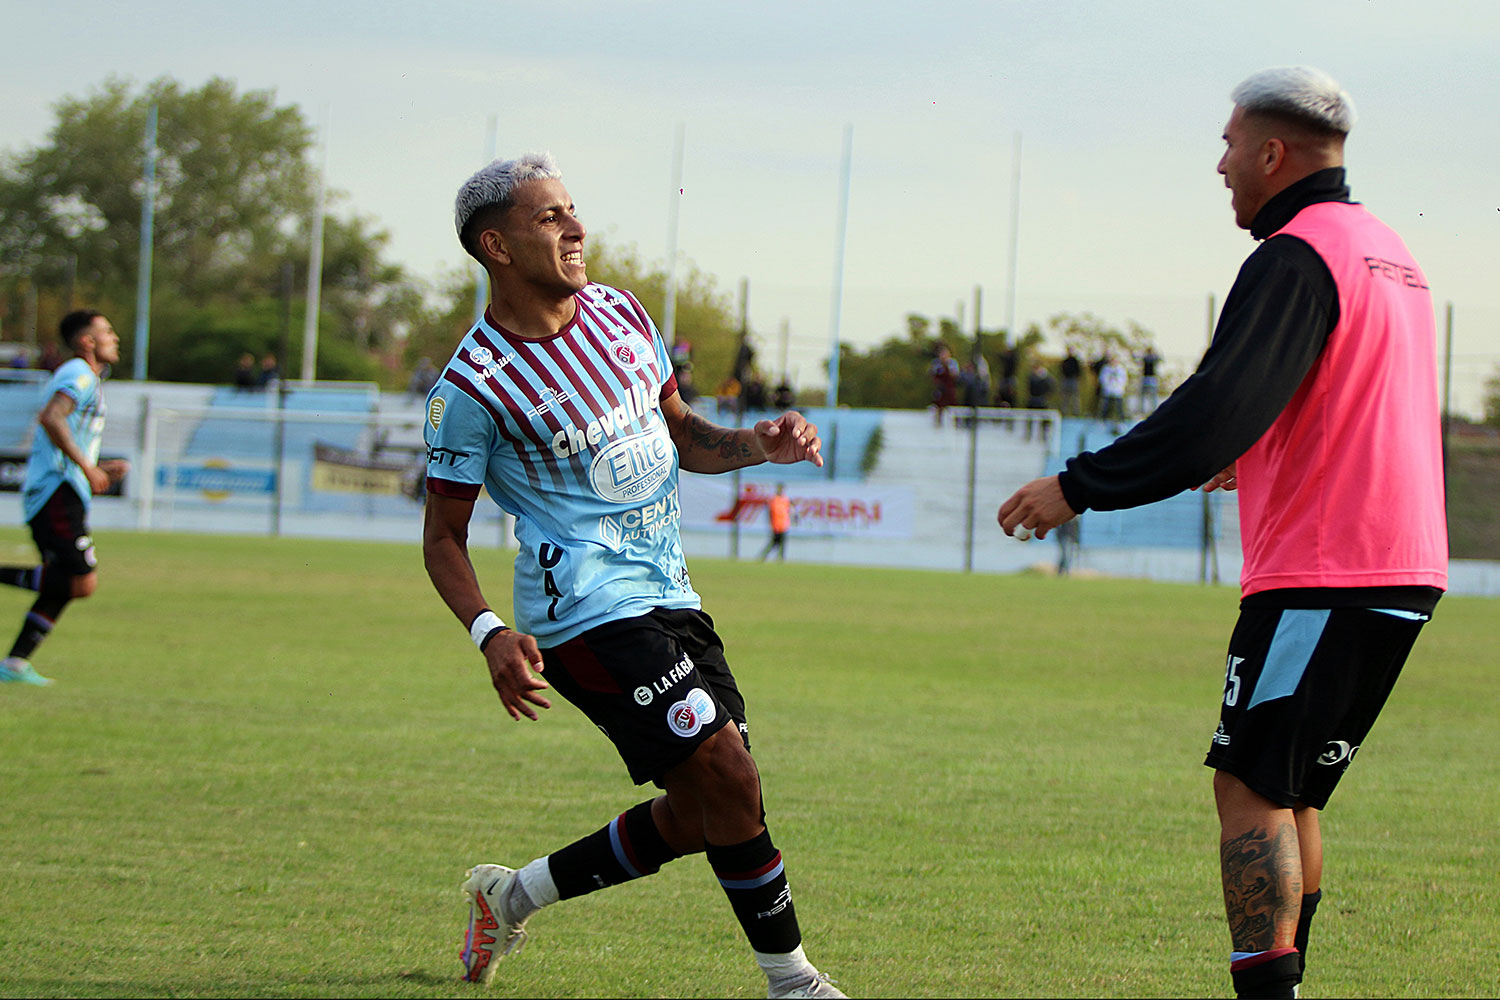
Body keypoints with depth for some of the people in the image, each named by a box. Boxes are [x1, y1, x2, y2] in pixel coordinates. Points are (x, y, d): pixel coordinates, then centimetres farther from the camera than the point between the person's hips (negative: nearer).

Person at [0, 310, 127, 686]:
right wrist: (87, 469, -22)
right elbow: (51, 418, -25)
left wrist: (97, 469, 22)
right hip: (57, 493, -10)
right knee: (83, 581, -16)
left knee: (63, 586, 9)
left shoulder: (88, 378, 24)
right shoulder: (79, 374, -8)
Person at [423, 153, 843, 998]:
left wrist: (757, 445, -1)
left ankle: (512, 895, 26)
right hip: (589, 610, -8)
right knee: (728, 777, -17)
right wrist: (490, 634, -22)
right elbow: (444, 535, -6)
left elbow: (680, 434, 20)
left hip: (667, 595, 8)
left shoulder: (620, 312, 7)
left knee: (698, 815, 8)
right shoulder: (471, 389, -13)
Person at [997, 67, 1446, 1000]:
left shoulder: (1295, 258, -13)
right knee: (1286, 792, 15)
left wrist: (1080, 487, -17)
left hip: (1323, 578, -9)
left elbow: (1213, 415, -22)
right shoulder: (1386, 251, 18)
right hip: (1403, 571, 9)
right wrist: (1260, 461, 41)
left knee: (1251, 789, -9)